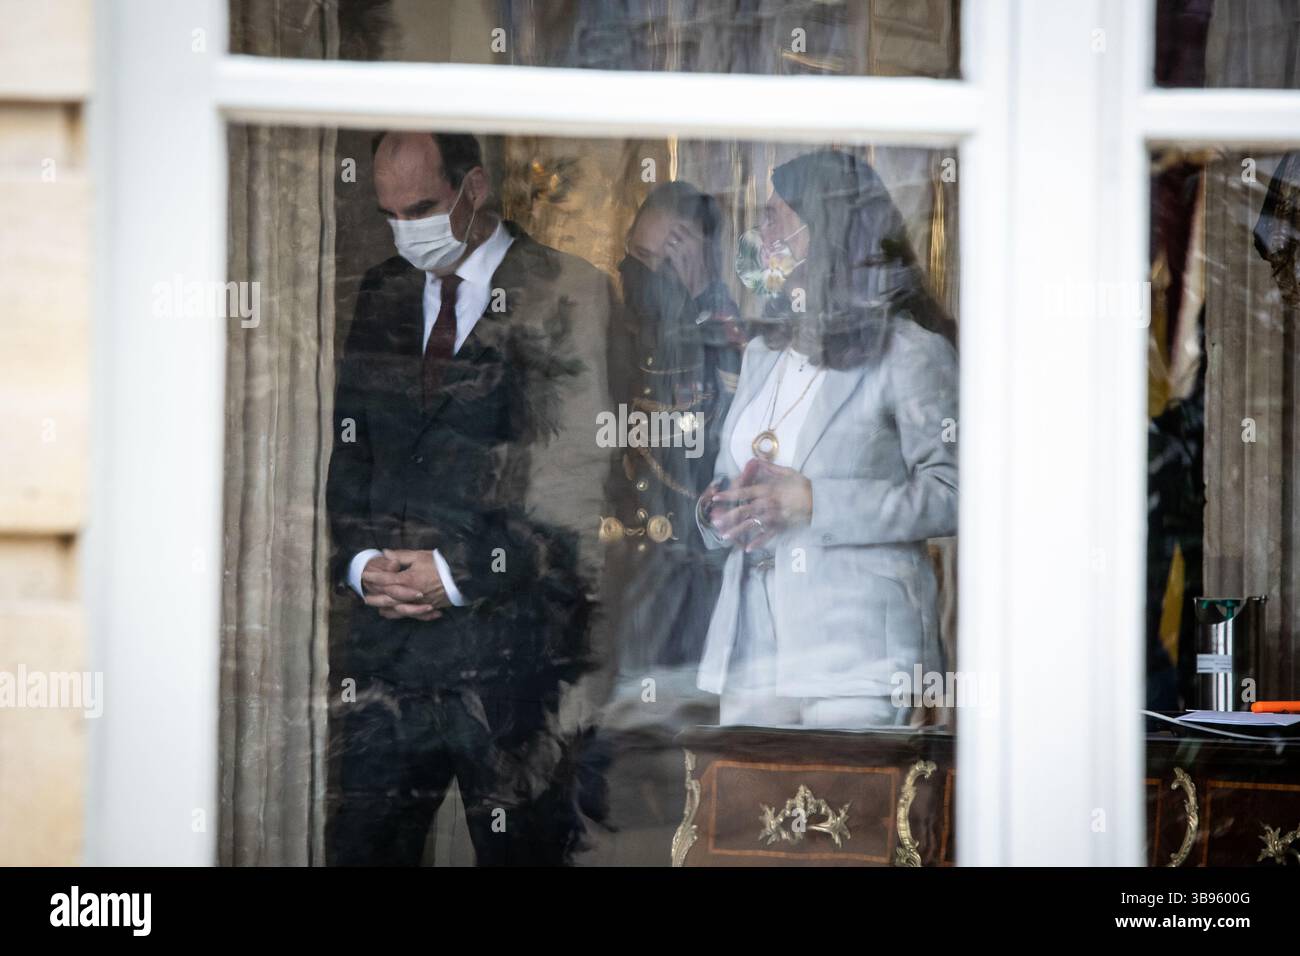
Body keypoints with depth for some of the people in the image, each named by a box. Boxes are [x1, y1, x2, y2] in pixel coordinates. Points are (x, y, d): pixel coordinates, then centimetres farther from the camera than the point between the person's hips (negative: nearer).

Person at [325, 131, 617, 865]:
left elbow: (580, 475, -9)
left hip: (513, 641, -4)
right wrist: (361, 560, -2)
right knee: (358, 844, 2)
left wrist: (459, 574, -12)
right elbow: (347, 452, 17)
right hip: (388, 639, 4)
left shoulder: (568, 295, -3)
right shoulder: (383, 295, 15)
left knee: (522, 852, 2)